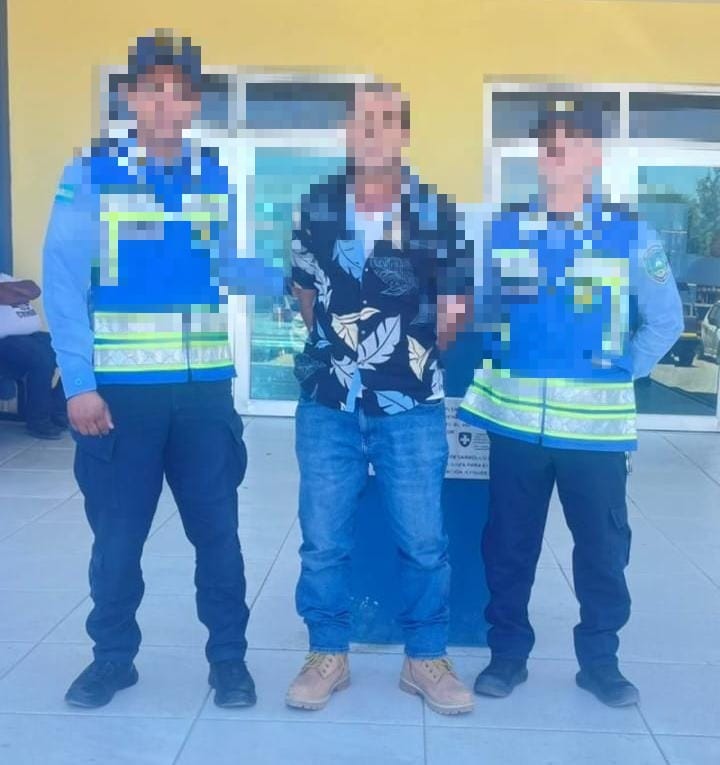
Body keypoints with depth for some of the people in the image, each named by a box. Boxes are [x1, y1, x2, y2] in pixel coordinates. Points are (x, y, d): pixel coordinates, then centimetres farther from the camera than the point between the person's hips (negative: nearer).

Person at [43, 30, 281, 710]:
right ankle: (113, 656, 30)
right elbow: (63, 283, -8)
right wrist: (80, 383, -14)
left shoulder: (216, 180, 6)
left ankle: (229, 658, 26)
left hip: (204, 388, 2)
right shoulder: (90, 176, -3)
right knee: (117, 532, 11)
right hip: (119, 388, -2)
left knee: (216, 528, 10)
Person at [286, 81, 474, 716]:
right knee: (323, 540, 8)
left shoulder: (438, 213, -2)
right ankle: (328, 655, 26)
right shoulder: (315, 207, 4)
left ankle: (427, 659, 23)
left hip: (412, 407, -1)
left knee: (424, 541, 5)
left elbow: (454, 309, 3)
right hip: (329, 404, 2)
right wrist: (333, 343, 7)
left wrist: (418, 352, -5)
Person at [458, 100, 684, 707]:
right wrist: (502, 372, 4)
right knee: (509, 545, 10)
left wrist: (621, 374, 1)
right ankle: (508, 652, 27)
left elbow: (665, 321, 7)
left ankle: (600, 660, 28)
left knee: (604, 548, 9)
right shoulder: (501, 230, 4)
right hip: (516, 421, 1)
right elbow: (476, 310, 12)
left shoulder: (631, 234, 1)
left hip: (596, 424, -1)